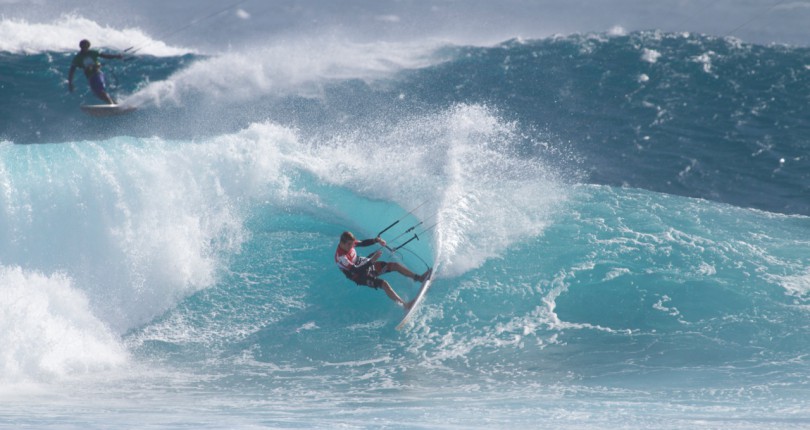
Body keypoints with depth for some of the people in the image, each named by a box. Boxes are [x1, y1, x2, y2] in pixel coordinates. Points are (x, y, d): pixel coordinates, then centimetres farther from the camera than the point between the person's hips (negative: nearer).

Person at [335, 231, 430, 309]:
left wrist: (376, 240, -12)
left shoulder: (349, 243, -9)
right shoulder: (341, 257, -32)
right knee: (384, 284, -30)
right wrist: (372, 260, -41)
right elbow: (356, 270, -36)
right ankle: (405, 305, -37)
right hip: (360, 276, -8)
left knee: (395, 265, -1)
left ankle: (419, 278, 9)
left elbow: (363, 243, 6)